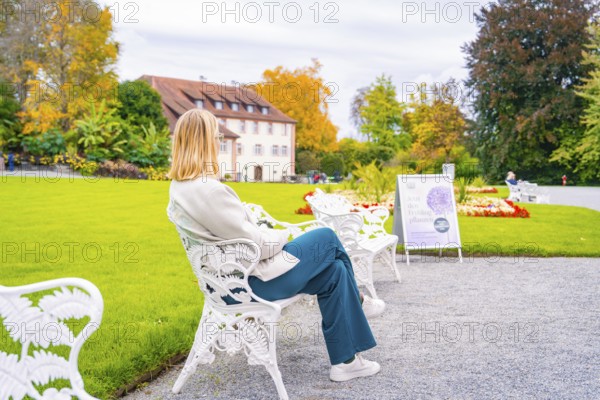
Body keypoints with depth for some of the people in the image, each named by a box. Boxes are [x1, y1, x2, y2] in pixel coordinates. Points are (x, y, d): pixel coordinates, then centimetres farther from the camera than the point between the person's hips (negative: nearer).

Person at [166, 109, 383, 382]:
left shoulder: (179, 187, 4)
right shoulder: (209, 190, -28)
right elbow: (258, 246, -22)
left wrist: (271, 235, 9)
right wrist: (283, 236, -3)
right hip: (255, 279, -9)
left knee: (334, 270, 11)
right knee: (327, 238, 6)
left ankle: (345, 360, 19)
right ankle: (356, 301, 31)